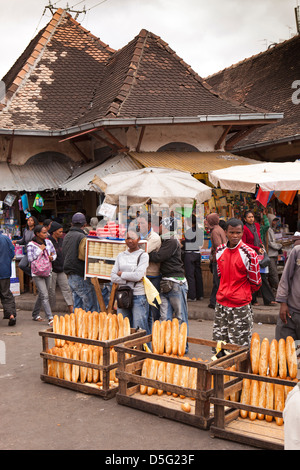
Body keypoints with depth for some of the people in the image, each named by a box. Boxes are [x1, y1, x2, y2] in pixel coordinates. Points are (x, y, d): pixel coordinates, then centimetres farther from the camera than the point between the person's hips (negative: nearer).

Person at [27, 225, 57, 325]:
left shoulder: (48, 242, 8)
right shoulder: (31, 245, -8)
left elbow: (54, 253, 19)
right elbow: (30, 259, -12)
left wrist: (52, 257, -3)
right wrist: (40, 249, -14)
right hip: (37, 273, -6)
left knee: (41, 295, 15)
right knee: (44, 295, -12)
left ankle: (35, 315, 31)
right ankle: (50, 318, -13)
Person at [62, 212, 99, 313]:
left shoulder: (67, 236, 16)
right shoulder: (82, 237, -13)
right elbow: (84, 257, -21)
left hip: (70, 277, 9)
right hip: (80, 277, -9)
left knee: (77, 307, 13)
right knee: (92, 308, -5)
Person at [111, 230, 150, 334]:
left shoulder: (143, 255, -1)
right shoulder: (120, 256, 13)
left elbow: (138, 275, -13)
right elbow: (113, 277, 5)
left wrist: (121, 274, -1)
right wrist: (129, 279, -9)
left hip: (138, 296, -5)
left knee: (140, 330, -5)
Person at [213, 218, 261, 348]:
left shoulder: (249, 254, -12)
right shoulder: (220, 251, 4)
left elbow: (255, 282, -3)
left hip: (241, 304, -5)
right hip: (221, 303, 5)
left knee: (240, 345, 1)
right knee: (218, 341, 12)